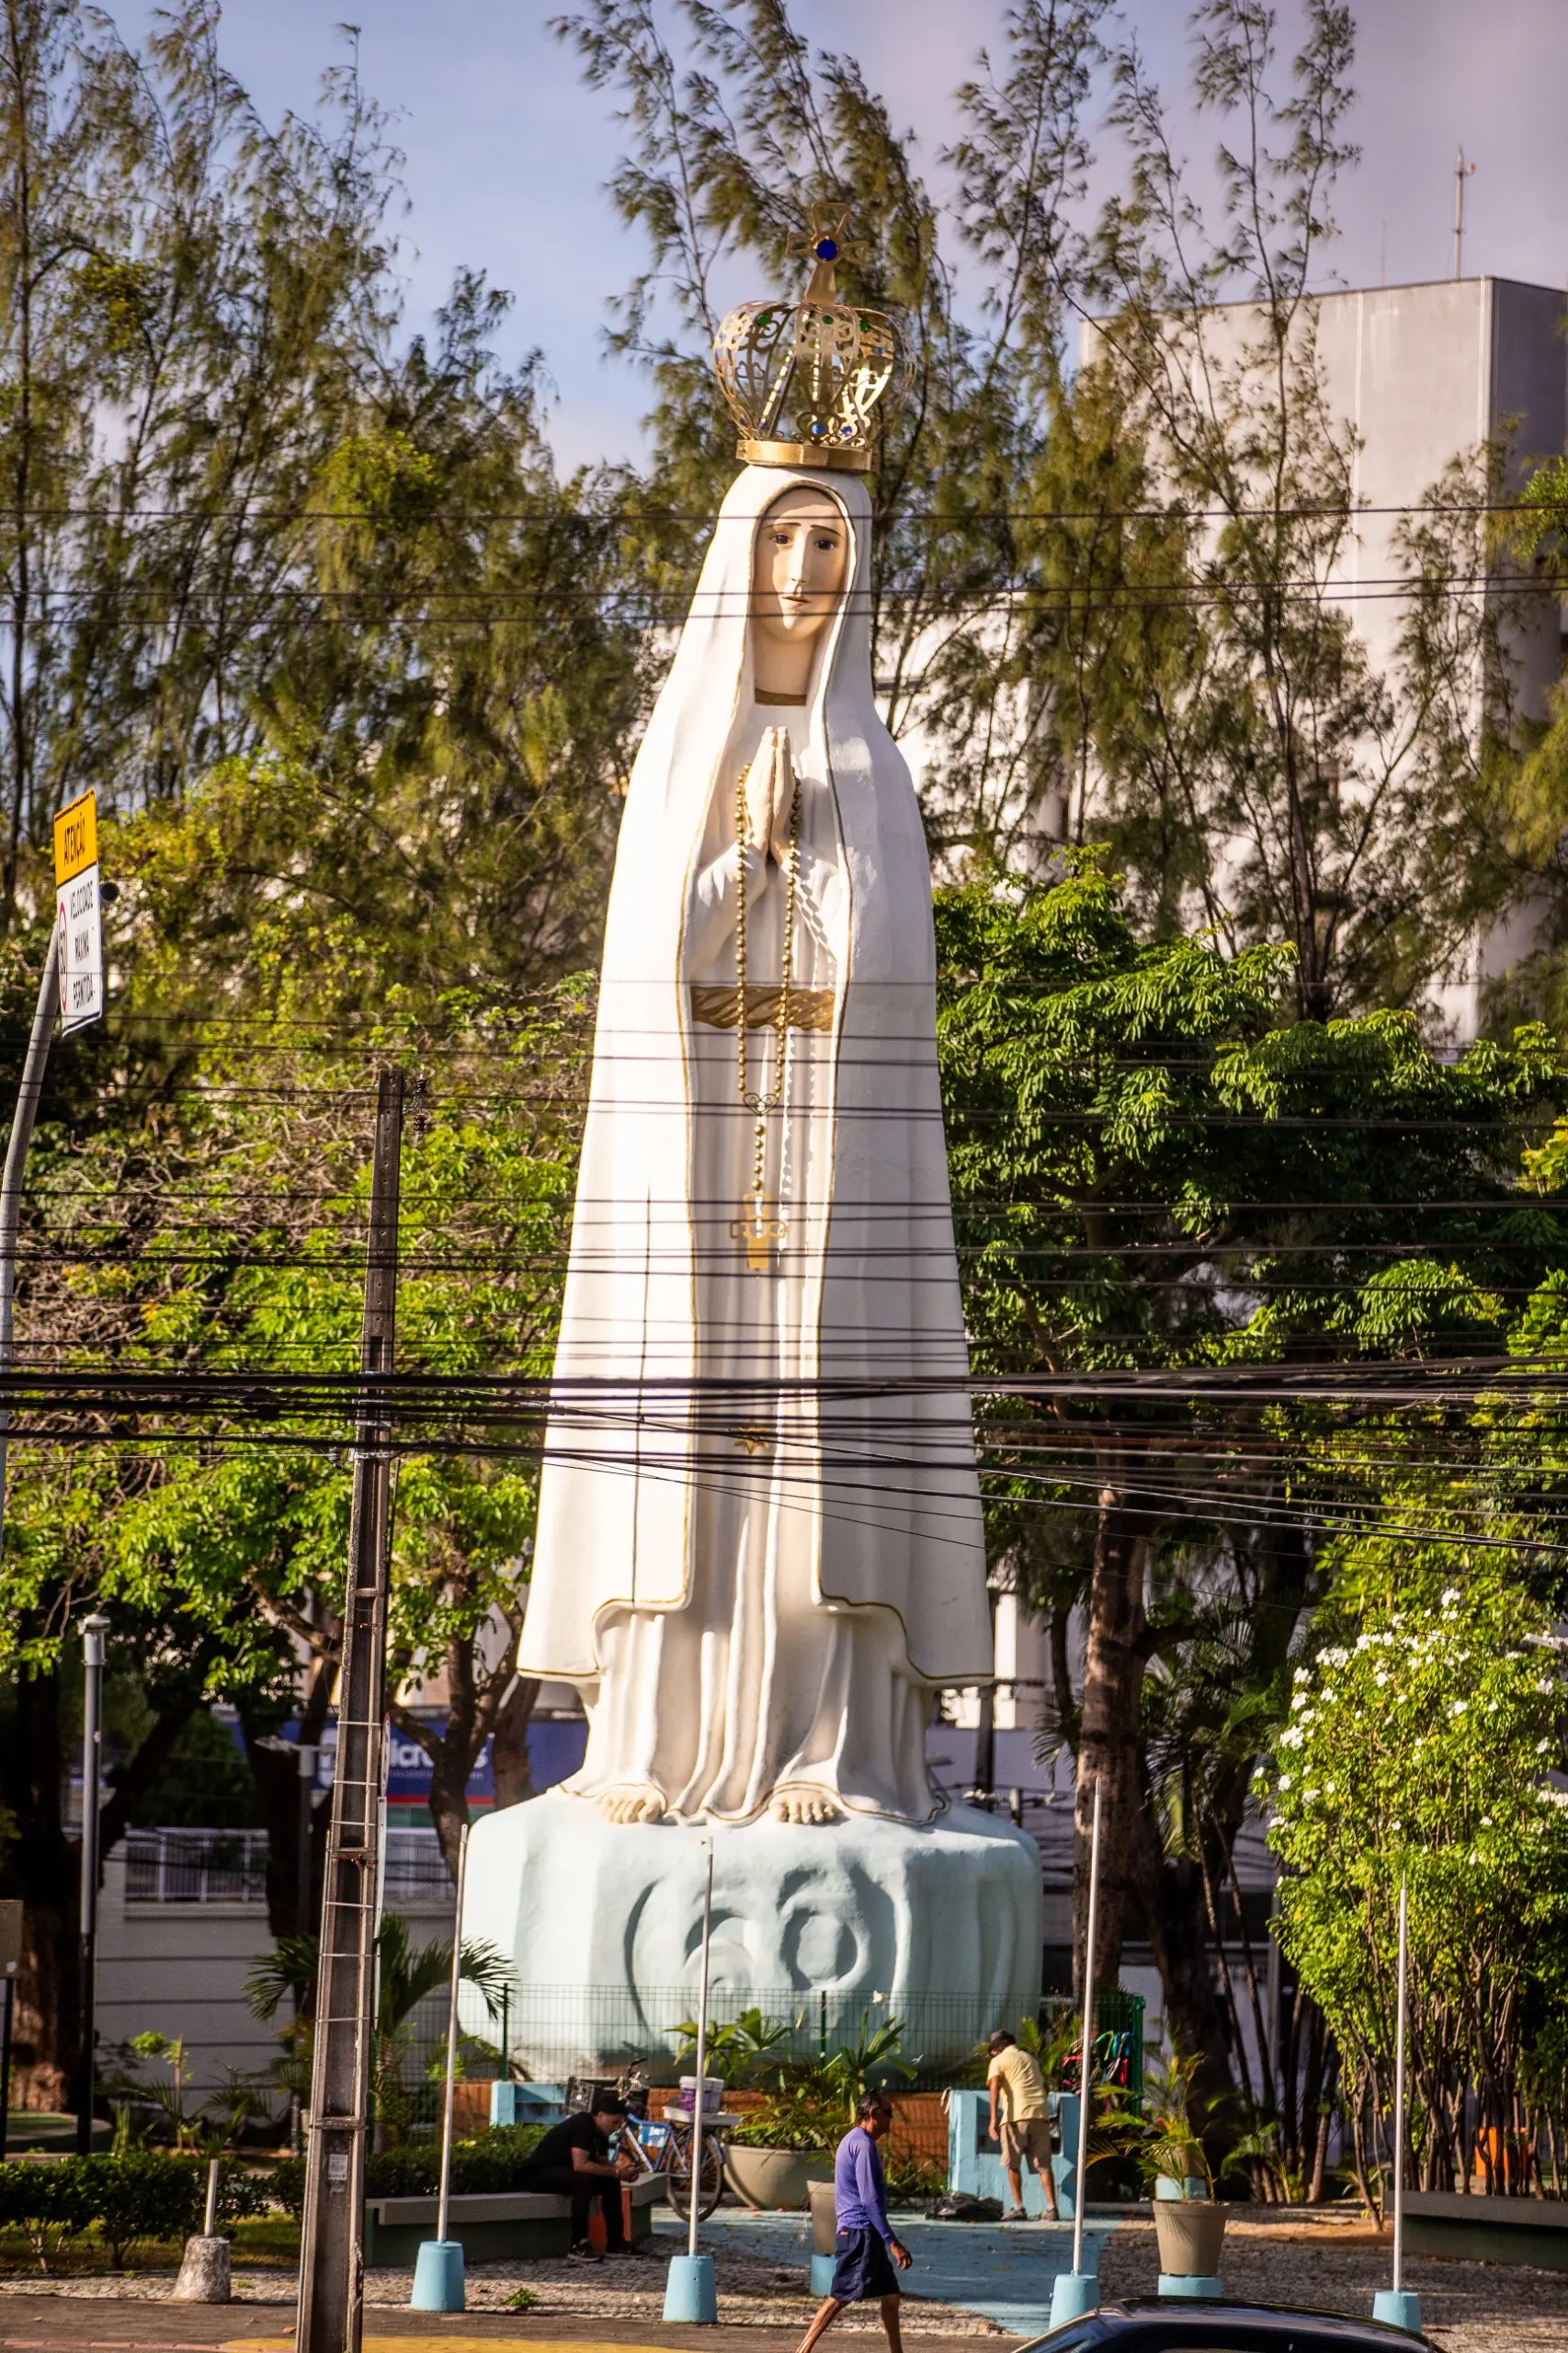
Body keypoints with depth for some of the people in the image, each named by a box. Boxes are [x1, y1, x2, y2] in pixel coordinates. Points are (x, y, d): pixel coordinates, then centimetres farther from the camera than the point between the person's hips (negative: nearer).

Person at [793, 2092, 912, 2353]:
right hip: (861, 2233, -11)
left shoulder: (852, 2141, 19)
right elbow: (870, 2199, -20)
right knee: (840, 2297, -10)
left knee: (890, 2295, 10)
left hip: (859, 2233, 11)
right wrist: (891, 2242, -21)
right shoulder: (864, 2145, -13)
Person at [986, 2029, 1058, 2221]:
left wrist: (993, 2118, -16)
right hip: (1041, 2113, 4)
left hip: (1016, 2115, -4)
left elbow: (994, 2087, -8)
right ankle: (1052, 2208, -3)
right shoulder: (1030, 2058, 24)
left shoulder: (998, 2061, 7)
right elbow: (1043, 2085, 30)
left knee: (1013, 2164, 6)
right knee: (1044, 2165, 6)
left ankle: (1018, 2209, -1)